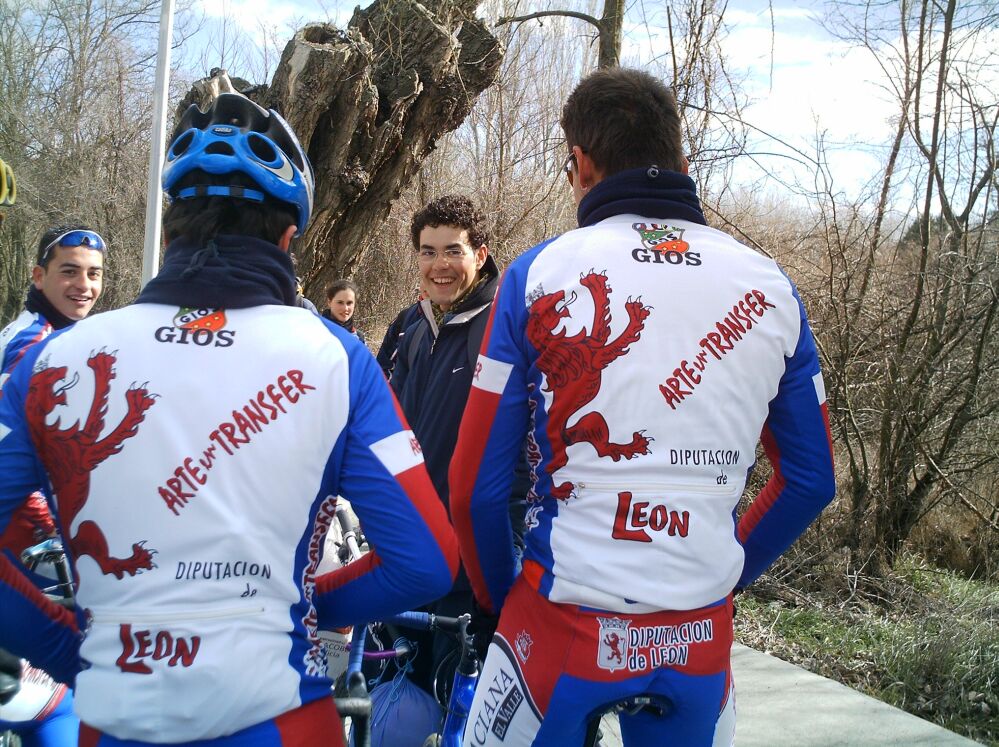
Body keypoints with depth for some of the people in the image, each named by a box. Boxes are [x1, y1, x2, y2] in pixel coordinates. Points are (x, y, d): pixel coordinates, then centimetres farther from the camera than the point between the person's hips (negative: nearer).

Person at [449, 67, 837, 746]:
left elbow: (477, 484, -7)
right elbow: (812, 480, 9)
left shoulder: (540, 274, -8)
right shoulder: (771, 287, 2)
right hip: (703, 638, 3)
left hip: (564, 627, -3)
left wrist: (500, 598, 9)